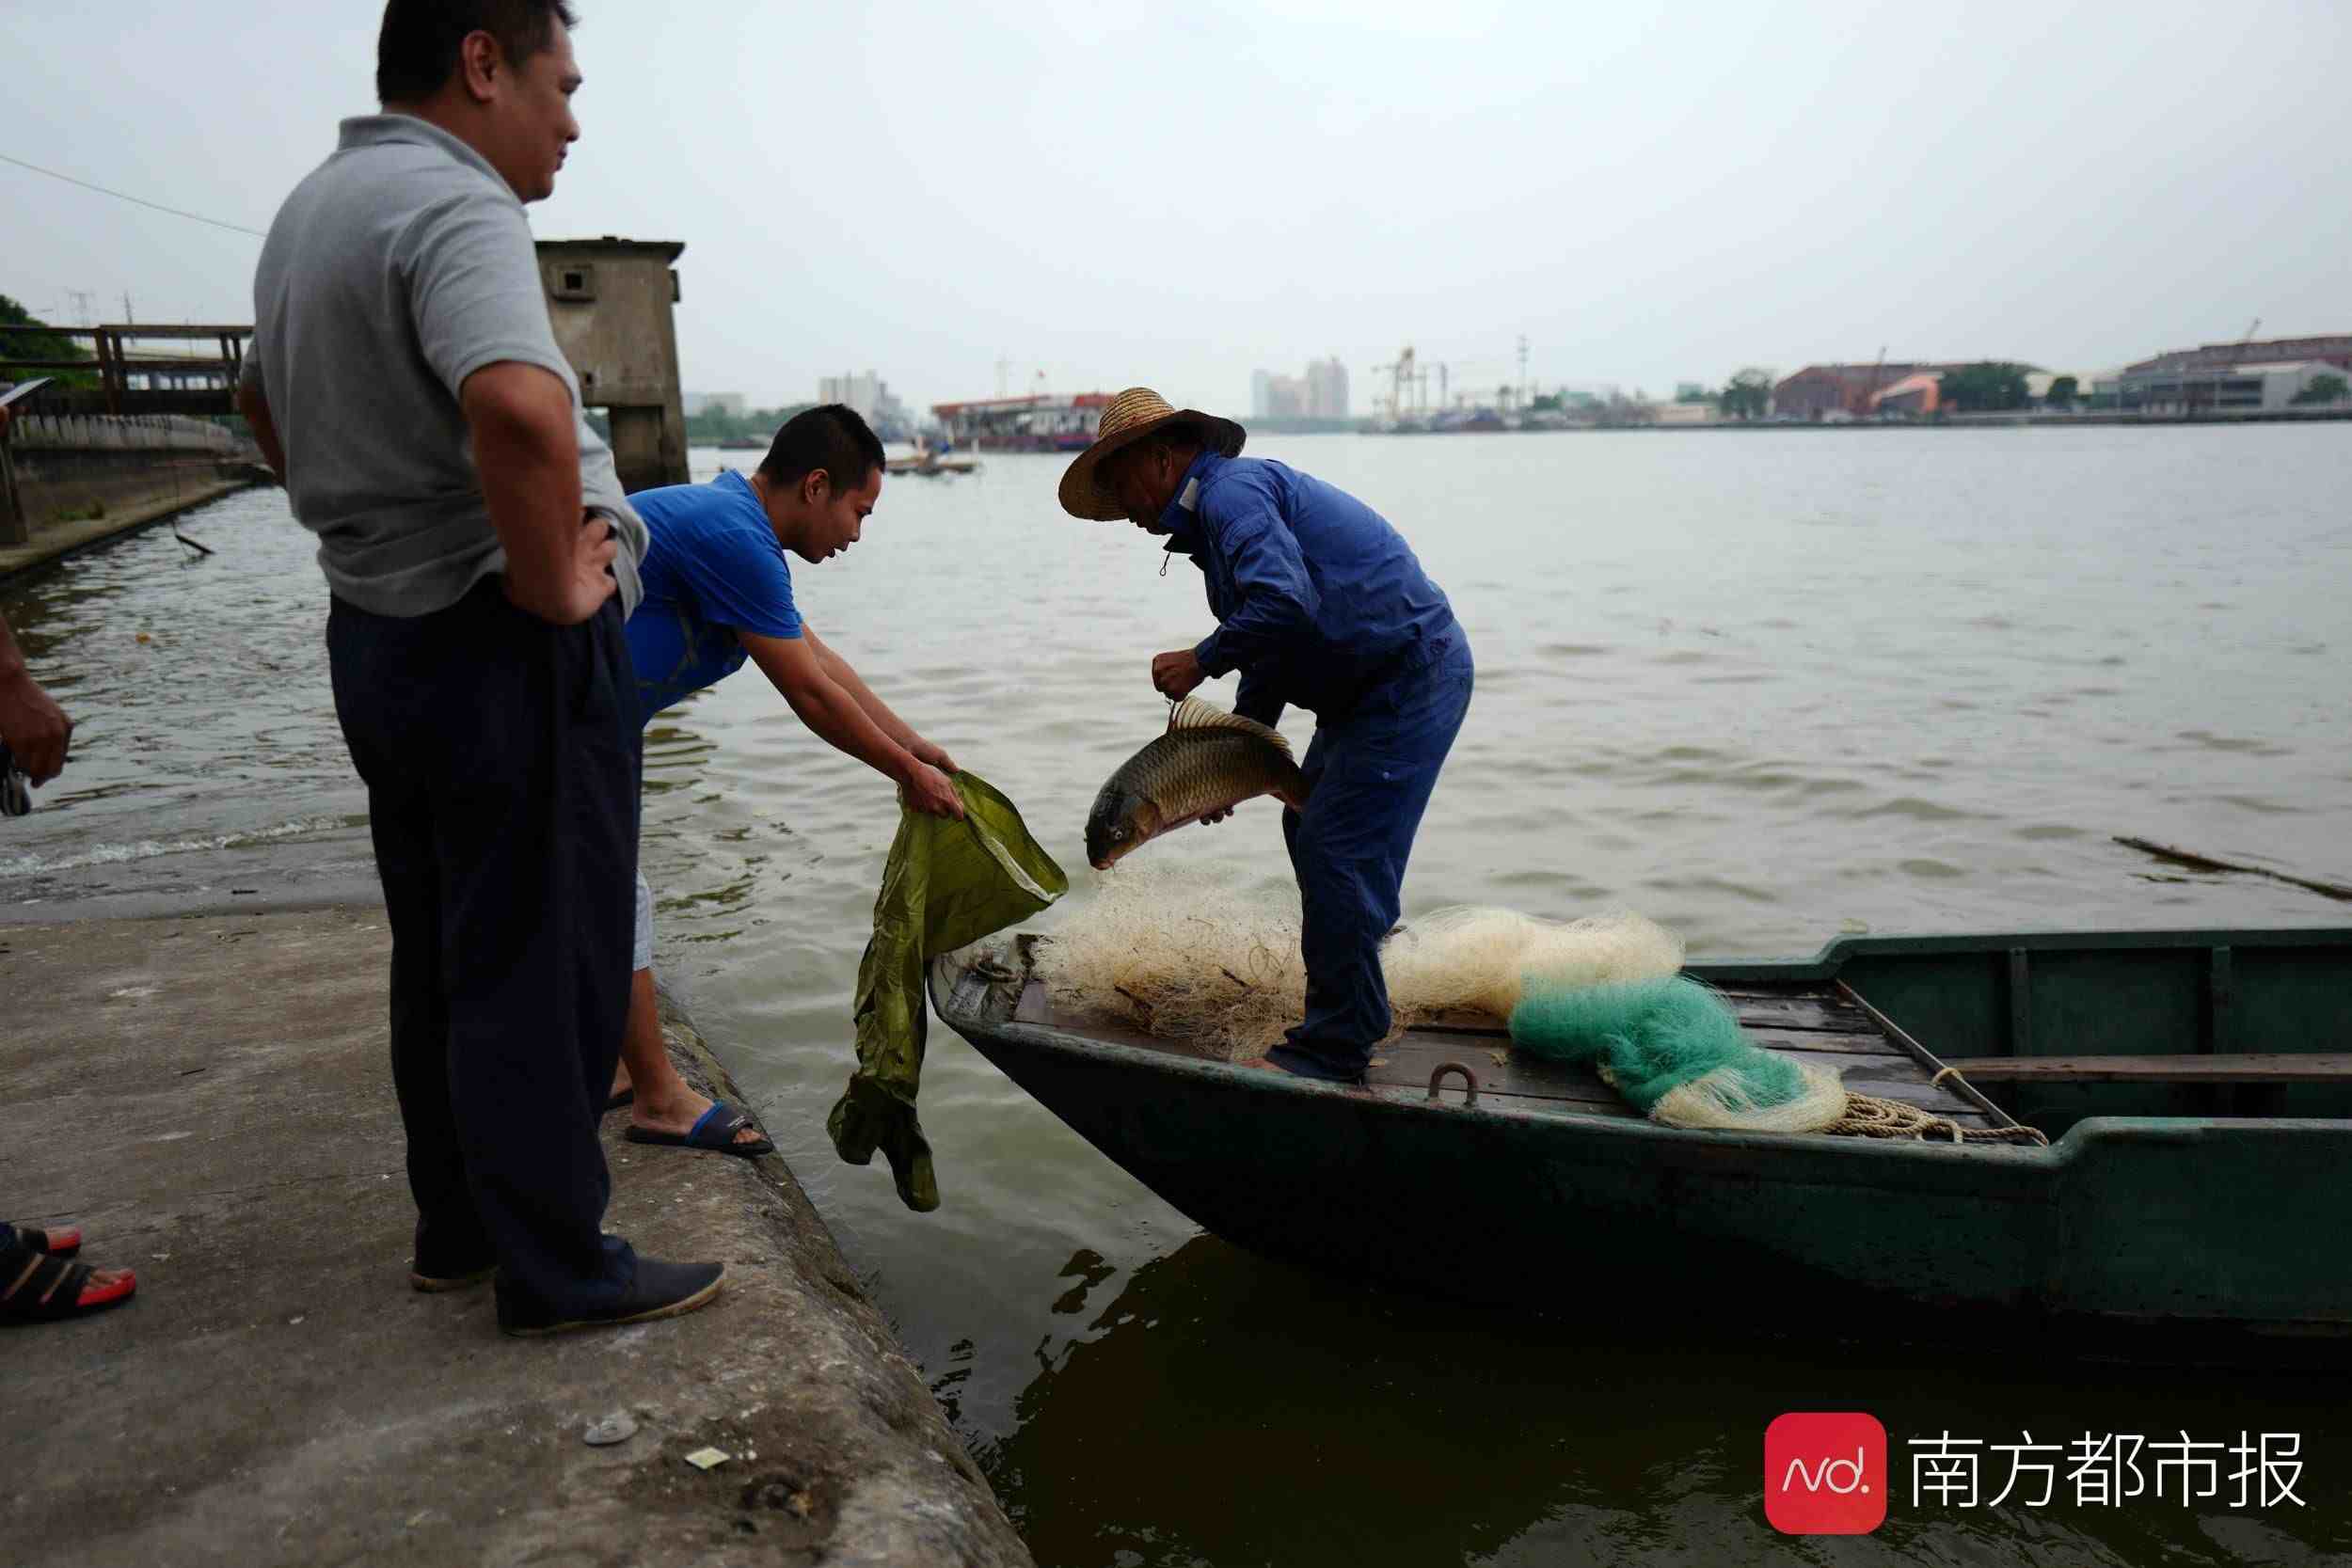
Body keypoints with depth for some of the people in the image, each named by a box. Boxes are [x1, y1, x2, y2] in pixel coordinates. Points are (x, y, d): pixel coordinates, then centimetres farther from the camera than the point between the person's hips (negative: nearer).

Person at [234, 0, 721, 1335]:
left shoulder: (312, 208, 14)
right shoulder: (455, 206, -18)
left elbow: (268, 399, 29)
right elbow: (520, 409, -38)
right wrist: (555, 585, -24)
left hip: (377, 631, 10)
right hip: (508, 657, -10)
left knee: (443, 959, 18)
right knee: (542, 968, 1)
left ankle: (460, 1229, 32)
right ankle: (560, 1271, 13)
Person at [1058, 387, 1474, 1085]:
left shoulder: (1230, 491, -14)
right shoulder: (1216, 510, 19)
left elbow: (1283, 607, -31)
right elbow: (1272, 654, 23)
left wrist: (1200, 660, -16)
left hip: (1411, 679, -11)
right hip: (1379, 682, 11)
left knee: (1336, 851, -11)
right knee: (1310, 831, 18)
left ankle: (1333, 1050, -2)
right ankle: (1347, 1013, 29)